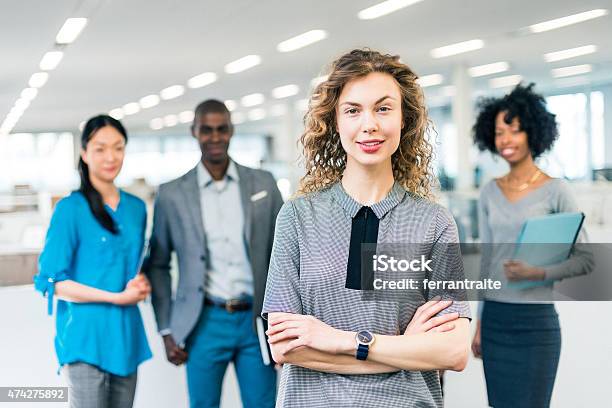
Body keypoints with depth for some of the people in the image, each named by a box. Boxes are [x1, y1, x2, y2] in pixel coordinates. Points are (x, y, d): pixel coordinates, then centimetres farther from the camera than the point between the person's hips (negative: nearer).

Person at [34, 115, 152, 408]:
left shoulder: (137, 208, 10)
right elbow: (52, 281, -11)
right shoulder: (71, 209, -8)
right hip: (86, 335, -6)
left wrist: (141, 285, -2)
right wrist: (117, 297, -15)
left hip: (126, 333, 6)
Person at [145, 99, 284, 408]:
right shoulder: (172, 194, 1)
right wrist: (166, 331, 2)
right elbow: (158, 265, 7)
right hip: (205, 324, -1)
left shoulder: (263, 184, 5)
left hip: (256, 321, 1)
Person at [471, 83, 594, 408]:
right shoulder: (489, 192, 7)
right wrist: (479, 323, 11)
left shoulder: (554, 190, -5)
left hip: (536, 320, -4)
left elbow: (585, 259, -4)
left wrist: (539, 273, -20)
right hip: (494, 319, 4)